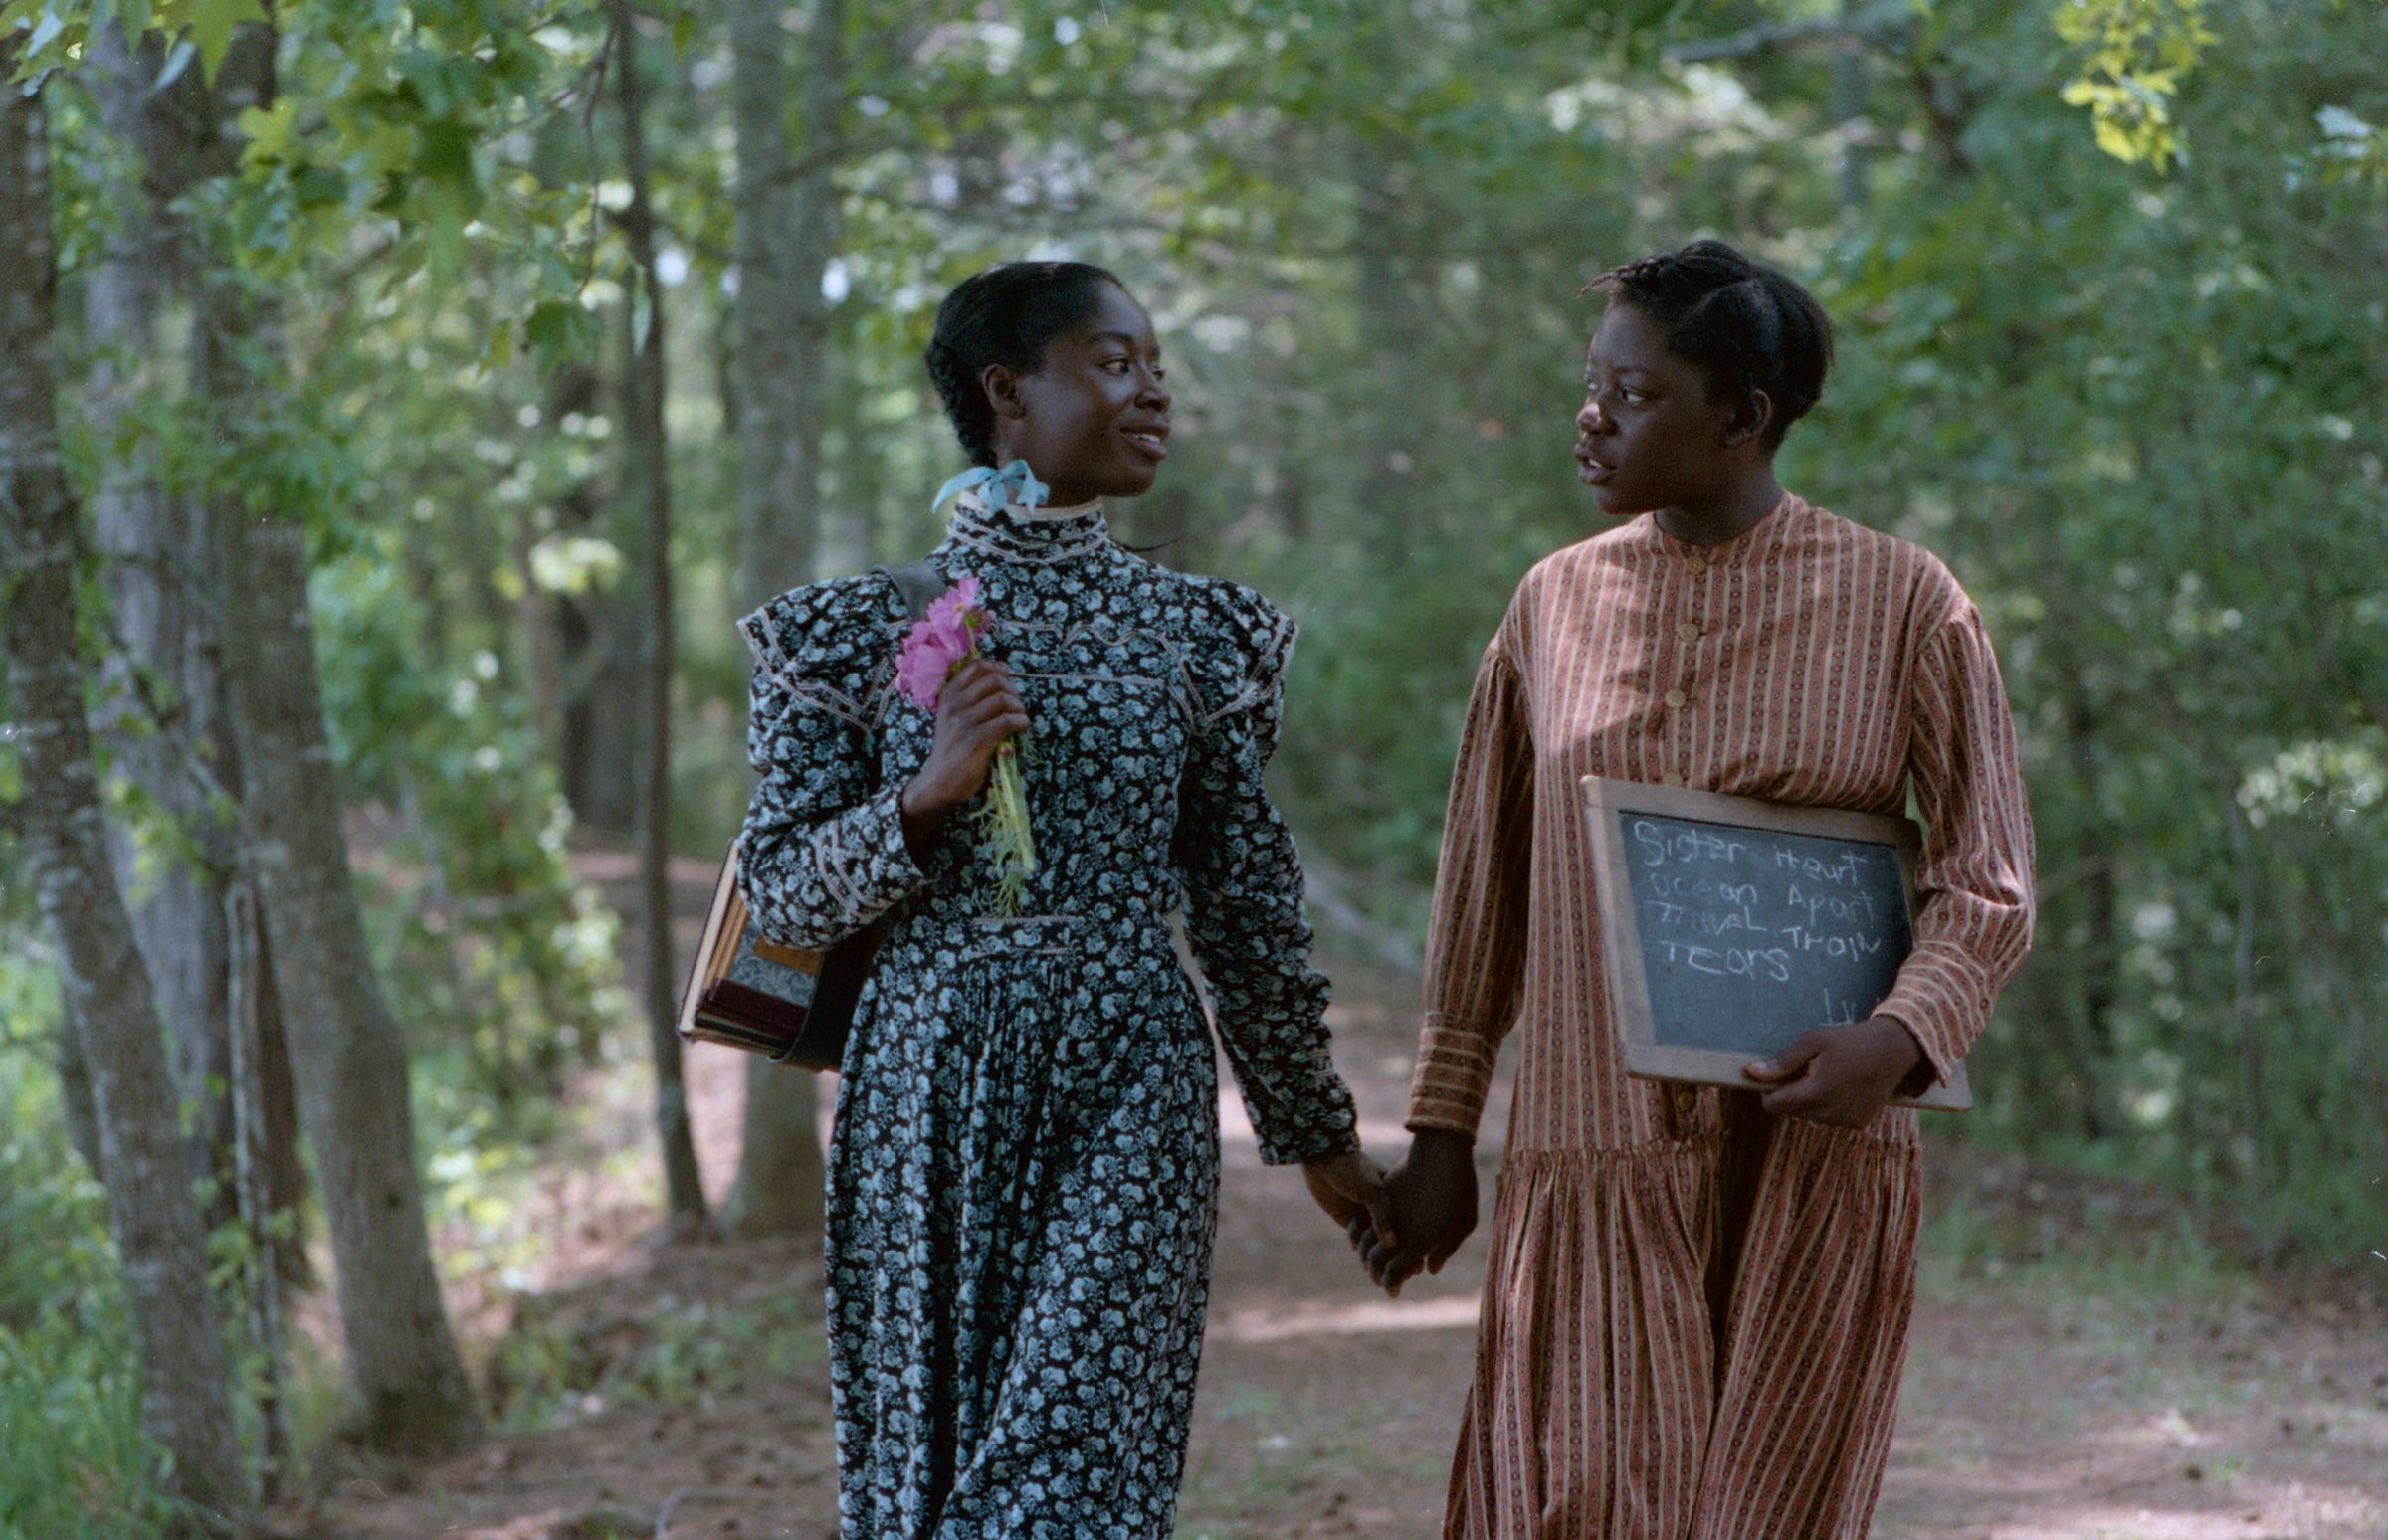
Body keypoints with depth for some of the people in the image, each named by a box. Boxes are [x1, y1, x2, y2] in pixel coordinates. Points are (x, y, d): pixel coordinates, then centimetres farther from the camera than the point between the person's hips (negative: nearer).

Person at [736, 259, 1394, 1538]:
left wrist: (1318, 1133, 16)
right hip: (926, 1097, 0)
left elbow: (1247, 904, 12)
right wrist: (929, 794, -17)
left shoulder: (1197, 634, 7)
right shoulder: (863, 632, 3)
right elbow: (781, 893, 0)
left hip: (1129, 1097, 0)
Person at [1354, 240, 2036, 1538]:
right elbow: (1484, 885, 12)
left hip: (1809, 1159, -2)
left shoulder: (1902, 602, -1)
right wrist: (1440, 1135, 10)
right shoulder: (1556, 601, 8)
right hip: (1594, 1156, 2)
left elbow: (1987, 880, -1)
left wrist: (1902, 1038, -20)